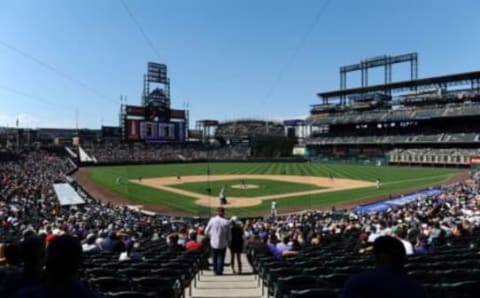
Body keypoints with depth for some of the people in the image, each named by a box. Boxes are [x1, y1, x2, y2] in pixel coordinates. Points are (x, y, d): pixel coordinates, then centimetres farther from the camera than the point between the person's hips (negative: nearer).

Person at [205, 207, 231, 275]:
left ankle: (215, 271, 21)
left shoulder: (212, 220, -10)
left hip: (214, 242, 1)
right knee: (221, 257, 11)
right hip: (223, 243, -1)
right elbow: (229, 234, -6)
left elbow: (206, 231, 0)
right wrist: (228, 241, 13)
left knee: (214, 257, 16)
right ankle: (219, 271, 10)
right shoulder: (227, 222, -12)